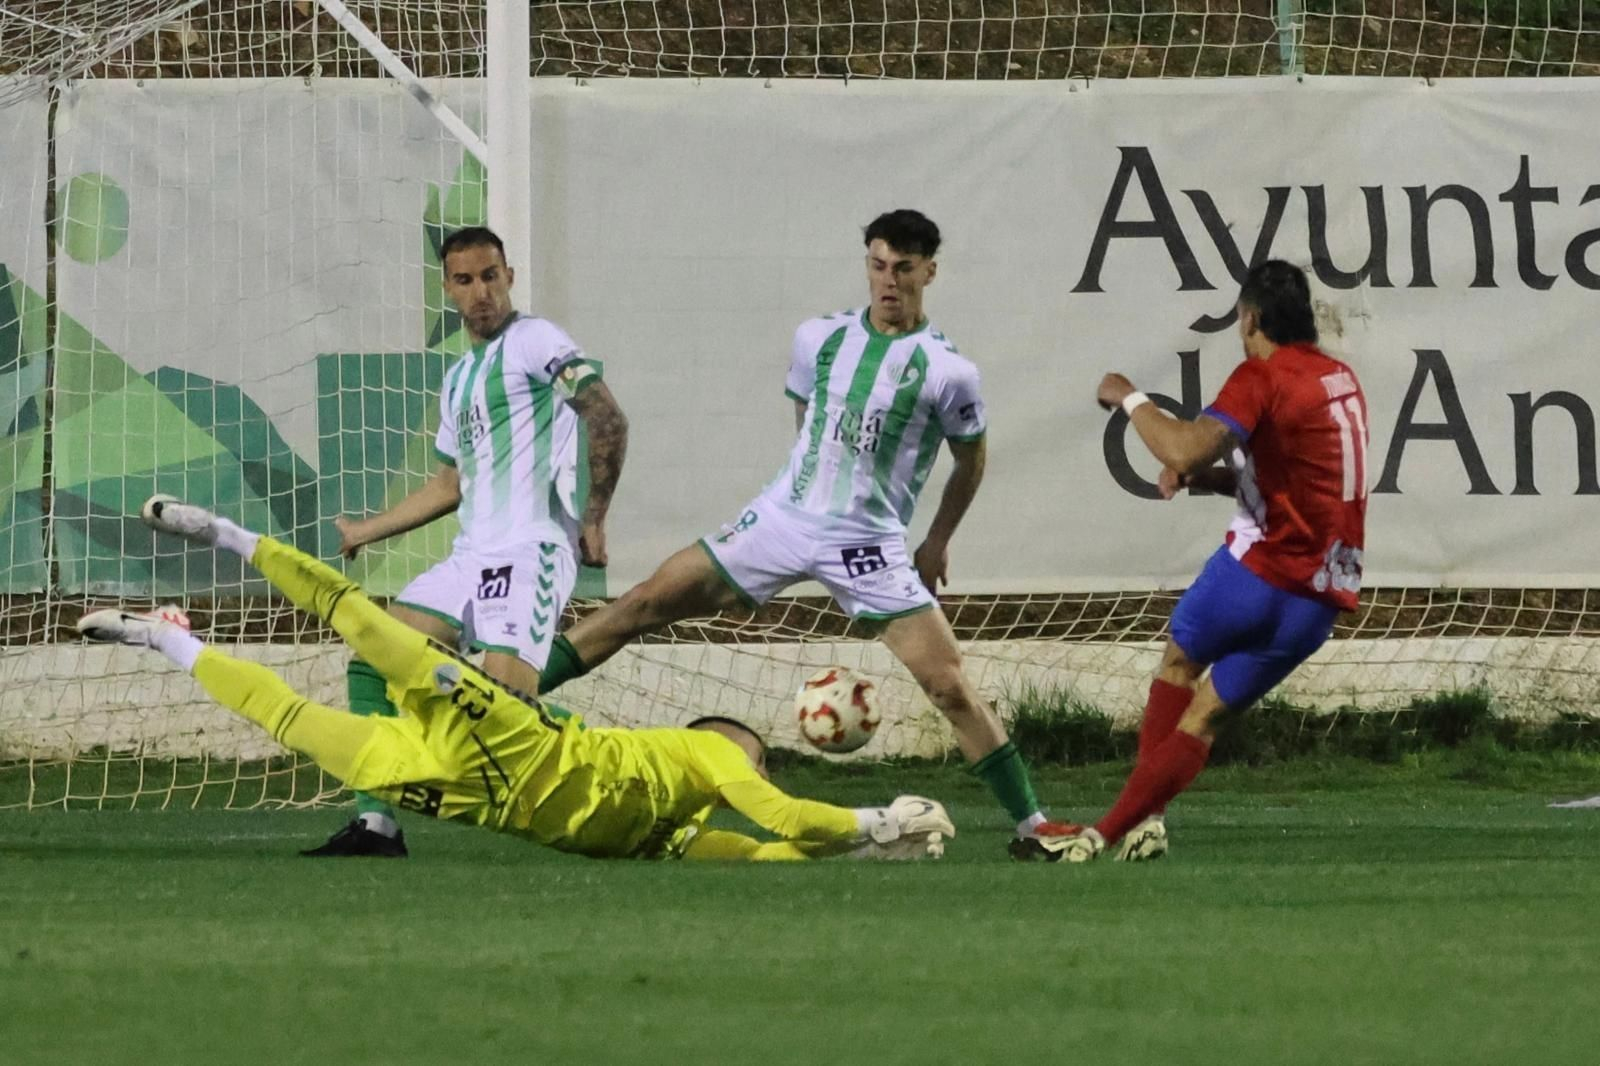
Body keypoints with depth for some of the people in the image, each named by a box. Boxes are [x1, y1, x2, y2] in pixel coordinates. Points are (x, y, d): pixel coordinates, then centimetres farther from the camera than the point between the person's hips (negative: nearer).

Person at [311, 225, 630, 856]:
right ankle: (377, 826, 1)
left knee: (505, 702, -25)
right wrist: (367, 531, 38)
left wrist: (594, 519, -15)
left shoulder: (534, 342, -3)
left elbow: (608, 419, -12)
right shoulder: (459, 380, 23)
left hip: (531, 551, -9)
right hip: (472, 557, 9)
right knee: (371, 660, 1)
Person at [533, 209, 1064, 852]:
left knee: (949, 686, -12)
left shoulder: (947, 373, -7)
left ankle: (1031, 821, -3)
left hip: (870, 546, -4)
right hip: (784, 513, 4)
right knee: (646, 604, 0)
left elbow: (971, 461, 9)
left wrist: (938, 542, 14)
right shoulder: (819, 339, 4)